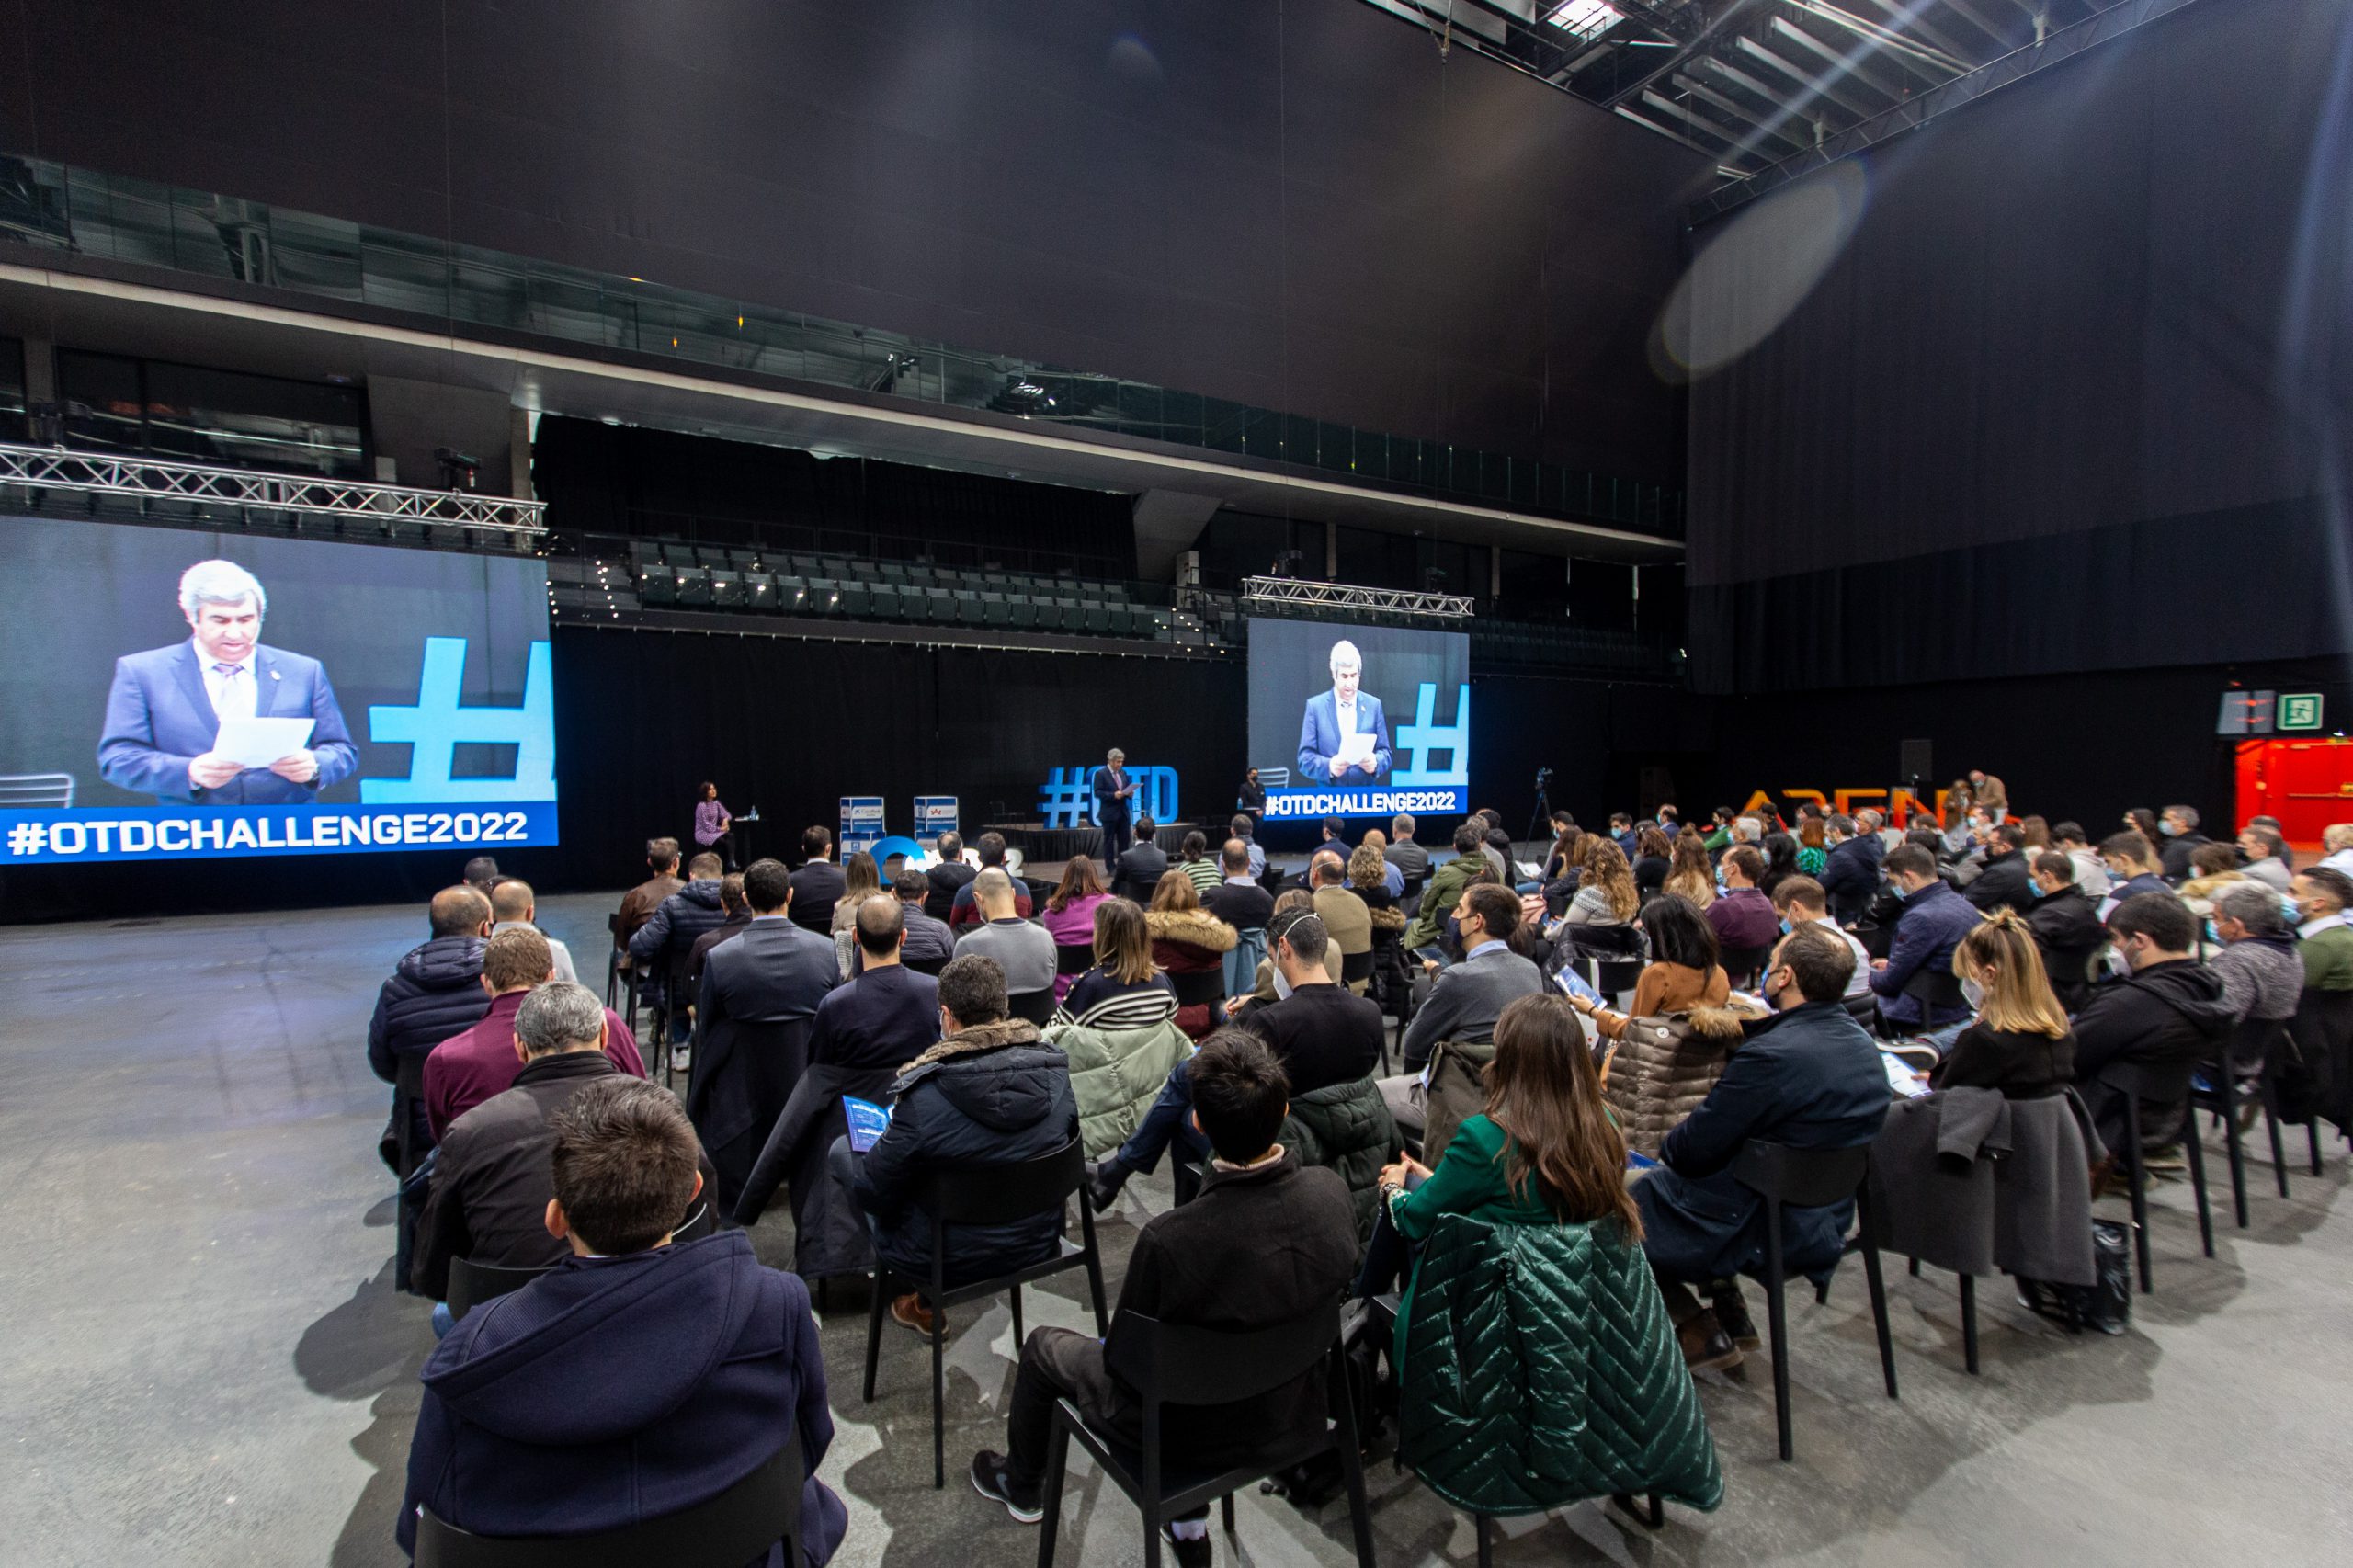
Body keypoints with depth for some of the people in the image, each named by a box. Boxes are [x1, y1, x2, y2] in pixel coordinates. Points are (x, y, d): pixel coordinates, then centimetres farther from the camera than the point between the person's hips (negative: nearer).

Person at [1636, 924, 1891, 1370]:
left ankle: (1701, 1334, 13)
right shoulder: (1862, 1045, -2)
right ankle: (1730, 1314, 27)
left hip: (1764, 1232, -9)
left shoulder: (1771, 1055, -30)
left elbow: (1694, 1148, -22)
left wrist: (1665, 1148, 1)